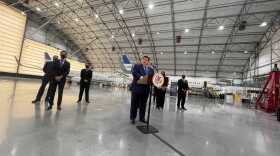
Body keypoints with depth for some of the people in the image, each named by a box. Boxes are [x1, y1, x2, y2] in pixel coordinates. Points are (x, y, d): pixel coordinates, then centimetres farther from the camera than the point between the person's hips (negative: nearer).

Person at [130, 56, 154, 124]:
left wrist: (150, 67, -5)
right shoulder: (136, 66, 4)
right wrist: (141, 77, -26)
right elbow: (134, 72, -15)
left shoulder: (150, 69, 17)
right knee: (134, 104, 7)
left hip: (145, 89, 4)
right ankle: (132, 118, 21)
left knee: (143, 104, 13)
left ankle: (142, 118, 27)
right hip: (137, 88, -4)